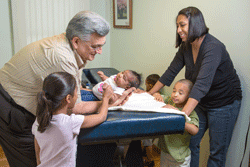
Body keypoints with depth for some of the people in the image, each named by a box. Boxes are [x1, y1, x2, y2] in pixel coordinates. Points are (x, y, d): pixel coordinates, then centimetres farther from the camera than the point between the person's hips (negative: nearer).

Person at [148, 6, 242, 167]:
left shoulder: (213, 47, -29)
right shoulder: (186, 47, -4)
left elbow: (202, 83, -40)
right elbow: (171, 72, 2)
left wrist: (183, 114, -49)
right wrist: (149, 93, 1)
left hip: (224, 104, -7)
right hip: (201, 102, 7)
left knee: (217, 151, 5)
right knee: (191, 142, 10)